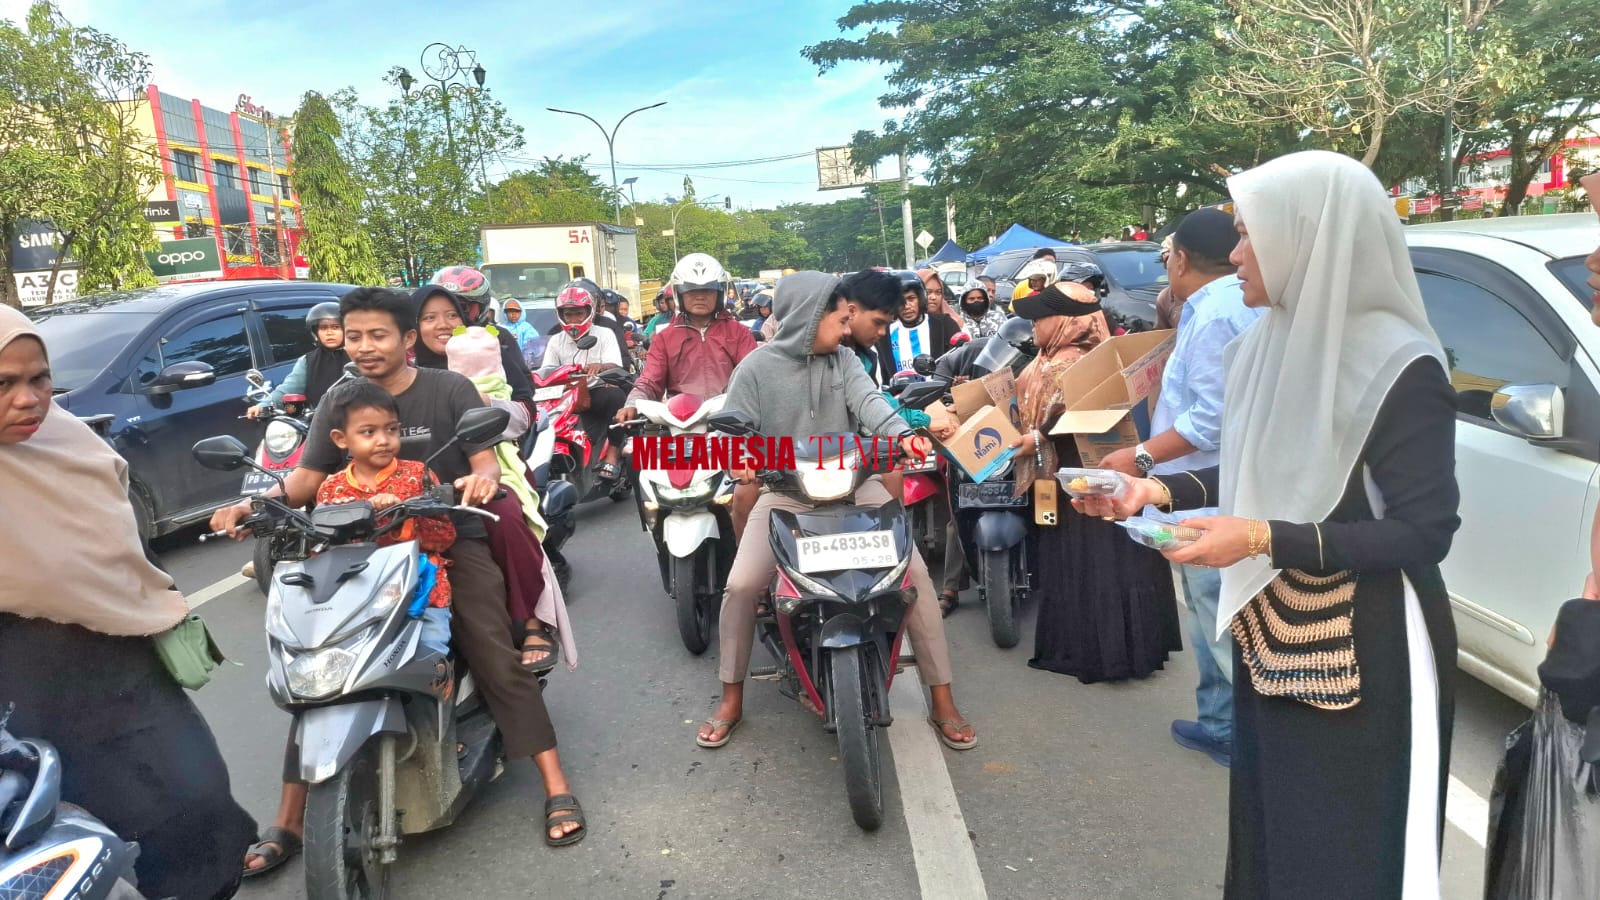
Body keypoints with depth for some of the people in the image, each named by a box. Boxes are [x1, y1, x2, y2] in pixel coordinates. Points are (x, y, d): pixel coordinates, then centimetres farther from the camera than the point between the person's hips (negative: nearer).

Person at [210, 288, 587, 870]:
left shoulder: (449, 390, -2)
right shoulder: (339, 403, 8)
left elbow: (486, 460, -9)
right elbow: (306, 480, 3)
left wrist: (483, 478, -34)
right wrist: (249, 505, -17)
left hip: (451, 541, -3)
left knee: (500, 662, -12)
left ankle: (557, 791, -5)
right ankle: (289, 821, 9)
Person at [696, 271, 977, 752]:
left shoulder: (843, 360, 6)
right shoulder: (756, 367, -2)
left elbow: (869, 400, -12)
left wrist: (903, 434, -32)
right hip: (785, 491, -2)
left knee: (915, 571, -11)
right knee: (741, 585, -16)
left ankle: (943, 702, 2)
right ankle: (731, 701, 8)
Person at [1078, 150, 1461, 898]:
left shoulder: (1399, 367, -21)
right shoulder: (1268, 345, 2)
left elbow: (1424, 533, -20)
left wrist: (1264, 539, -28)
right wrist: (1162, 491, -2)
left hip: (1365, 655, -7)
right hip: (1269, 635, 7)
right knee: (1269, 829, 22)